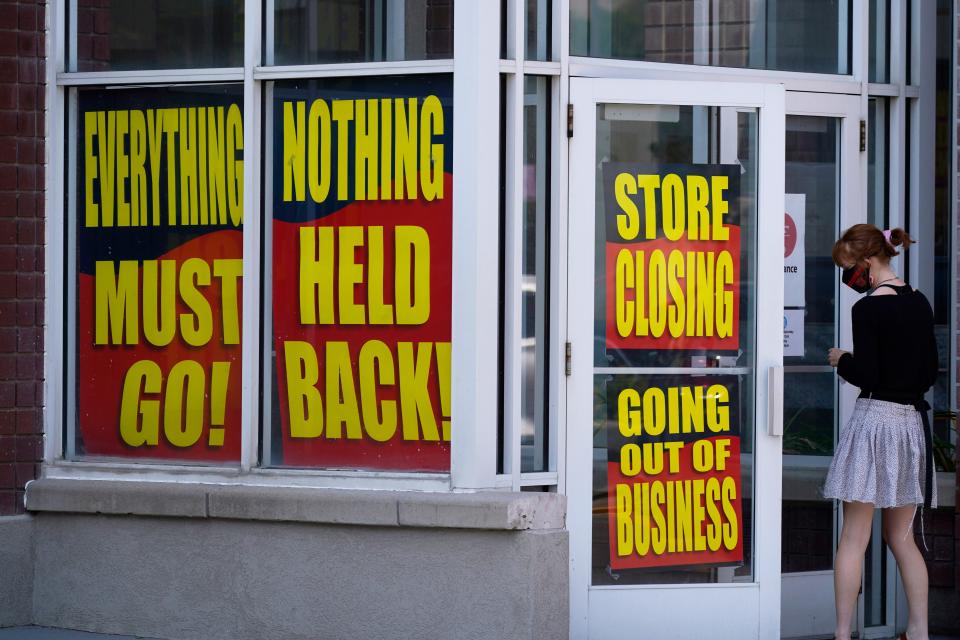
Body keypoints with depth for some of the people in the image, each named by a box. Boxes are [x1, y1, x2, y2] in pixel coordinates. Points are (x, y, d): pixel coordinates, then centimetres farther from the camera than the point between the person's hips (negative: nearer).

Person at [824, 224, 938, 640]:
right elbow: (930, 373, 12)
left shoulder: (868, 308, -12)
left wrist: (841, 360, 4)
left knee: (854, 539, -2)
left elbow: (865, 375, -14)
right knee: (902, 537, 15)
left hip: (874, 419, -7)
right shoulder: (920, 304, 8)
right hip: (913, 423, 7)